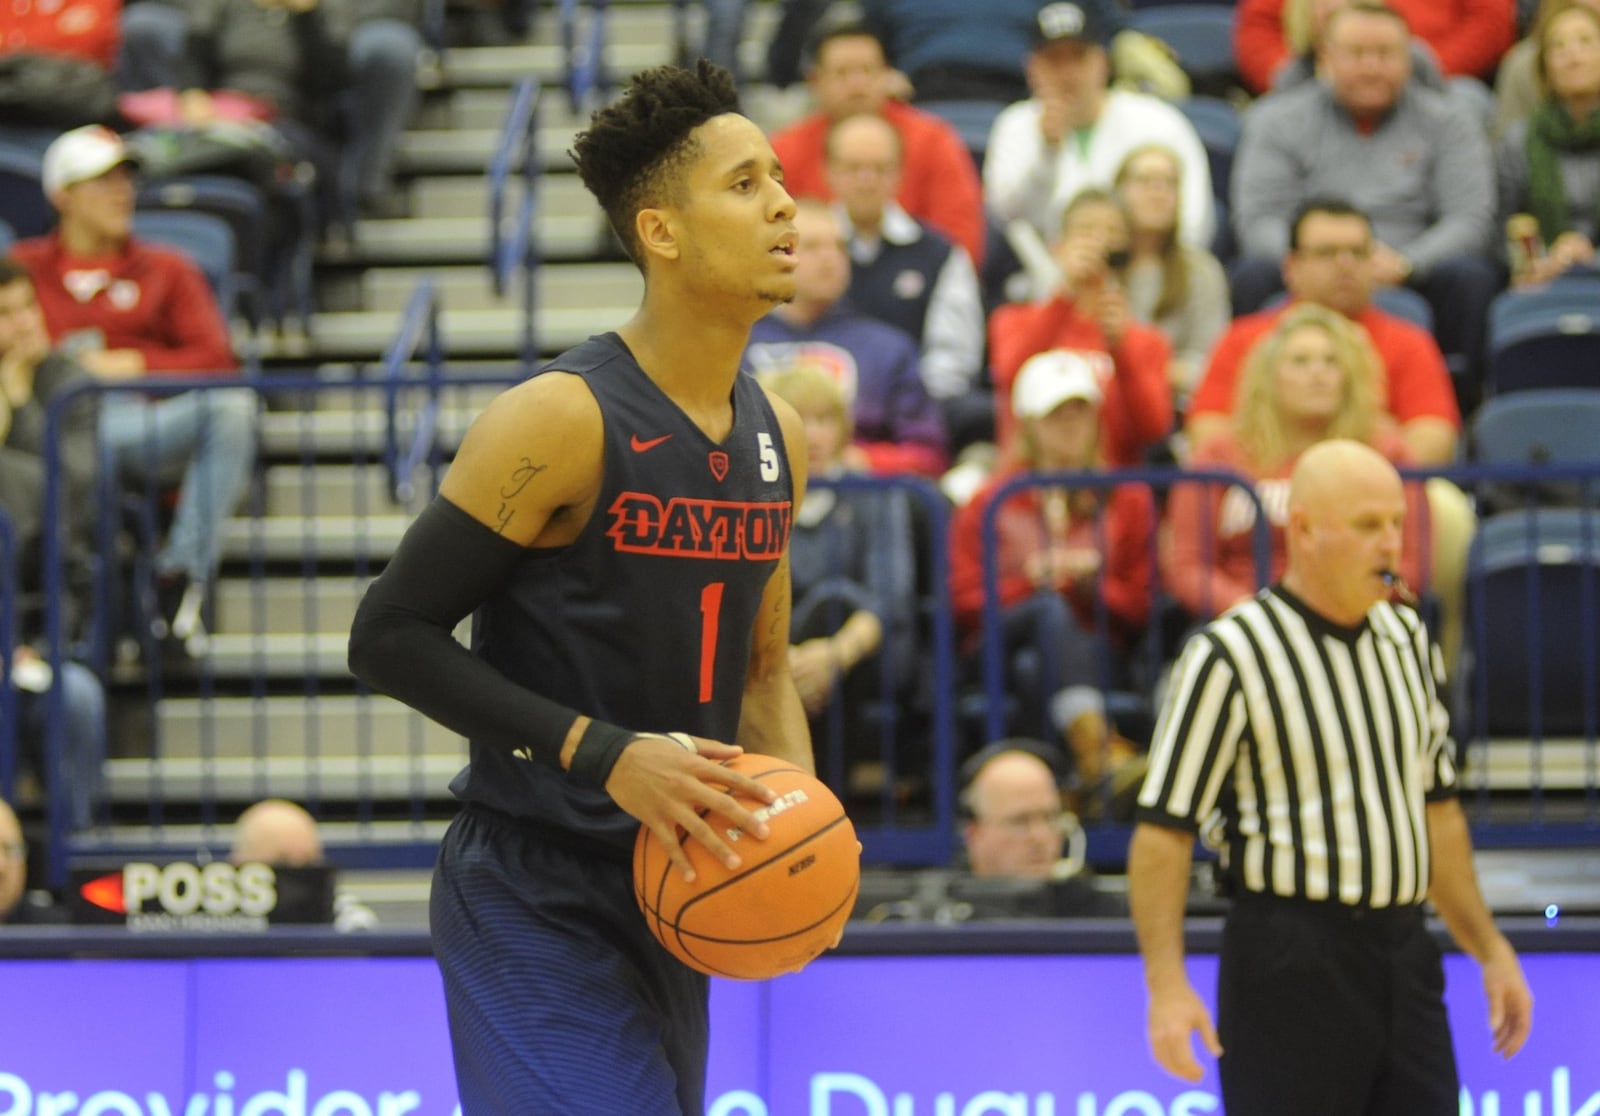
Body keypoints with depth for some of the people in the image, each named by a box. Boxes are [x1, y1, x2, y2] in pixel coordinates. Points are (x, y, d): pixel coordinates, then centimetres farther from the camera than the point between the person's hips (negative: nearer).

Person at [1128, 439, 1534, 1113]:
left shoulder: (1407, 639, 13)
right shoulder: (1229, 657, -9)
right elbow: (1163, 829, -11)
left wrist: (1488, 950, 21)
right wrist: (1165, 983, -19)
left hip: (1404, 953, 7)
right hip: (1289, 962, -6)